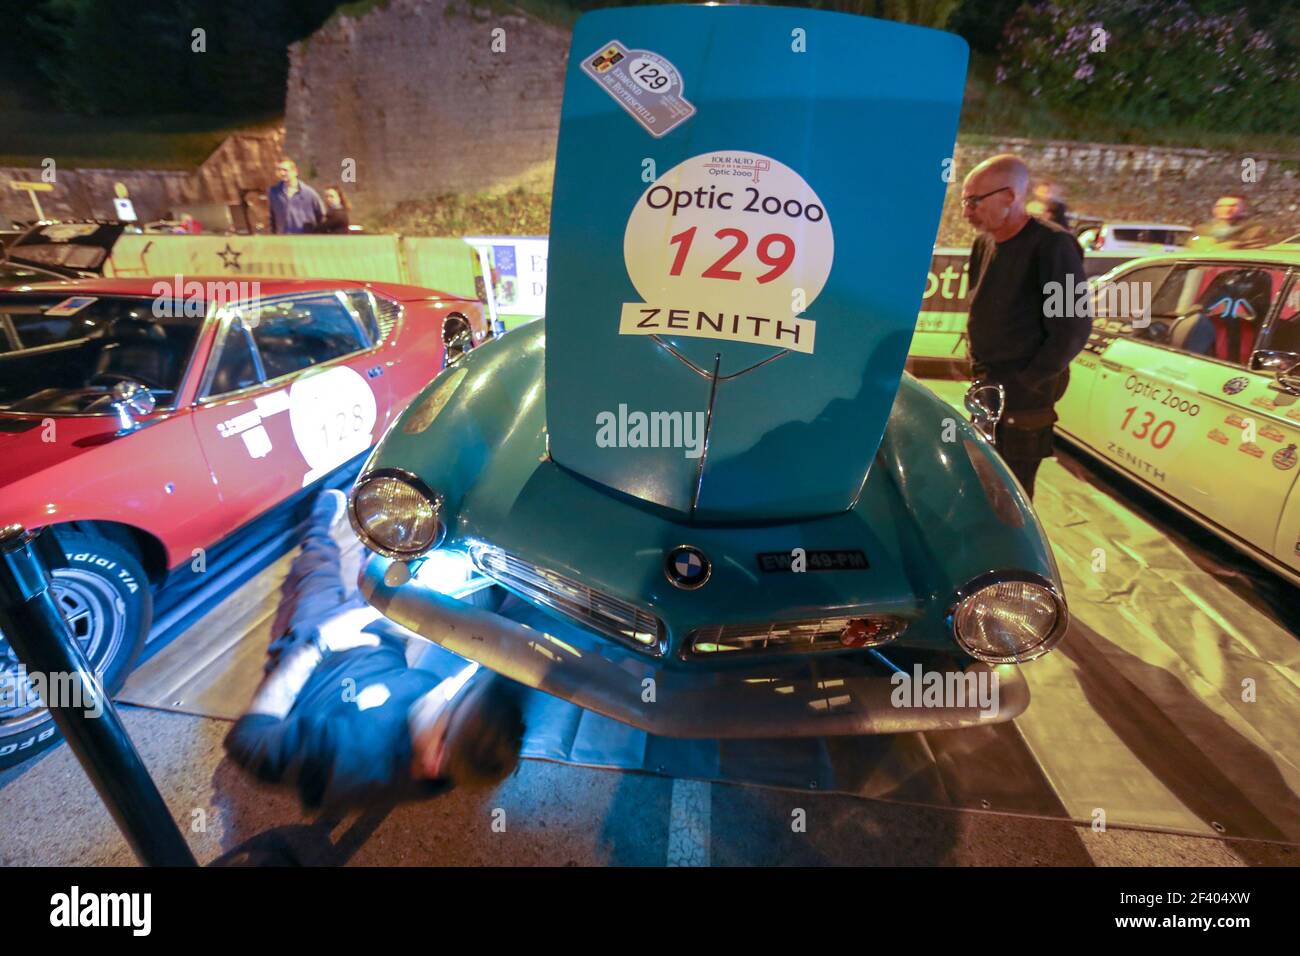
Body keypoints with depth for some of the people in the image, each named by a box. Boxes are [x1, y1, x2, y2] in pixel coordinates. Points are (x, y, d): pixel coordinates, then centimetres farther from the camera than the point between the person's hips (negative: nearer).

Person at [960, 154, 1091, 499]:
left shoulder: (1051, 245, -14)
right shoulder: (983, 243, 8)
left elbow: (1074, 325, -16)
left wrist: (1026, 383, -15)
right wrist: (980, 366, 11)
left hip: (1023, 398, -7)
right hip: (988, 388, 7)